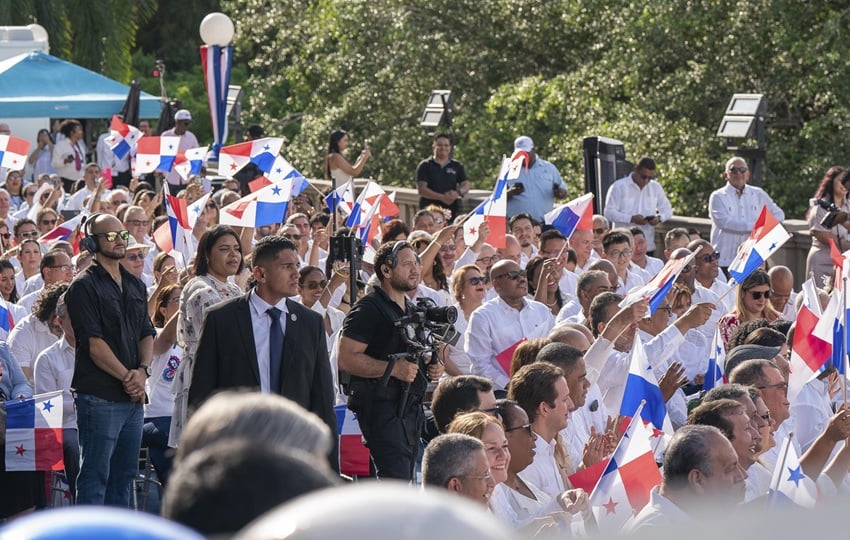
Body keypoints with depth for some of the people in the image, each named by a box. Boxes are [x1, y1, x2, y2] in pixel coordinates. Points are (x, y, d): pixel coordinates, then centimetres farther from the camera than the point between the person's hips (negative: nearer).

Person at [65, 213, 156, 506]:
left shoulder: (135, 285, 17)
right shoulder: (84, 286, -6)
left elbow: (147, 334, 17)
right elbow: (94, 343, -12)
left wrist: (142, 371, -2)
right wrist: (126, 376, -12)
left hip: (133, 395, 7)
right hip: (100, 396, -7)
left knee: (124, 473, 11)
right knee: (95, 475, -6)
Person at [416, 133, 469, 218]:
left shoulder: (457, 166, 16)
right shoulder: (425, 166, 5)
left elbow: (466, 186, 12)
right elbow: (421, 189, -4)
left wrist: (458, 192, -13)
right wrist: (442, 197, -15)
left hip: (452, 210, 3)